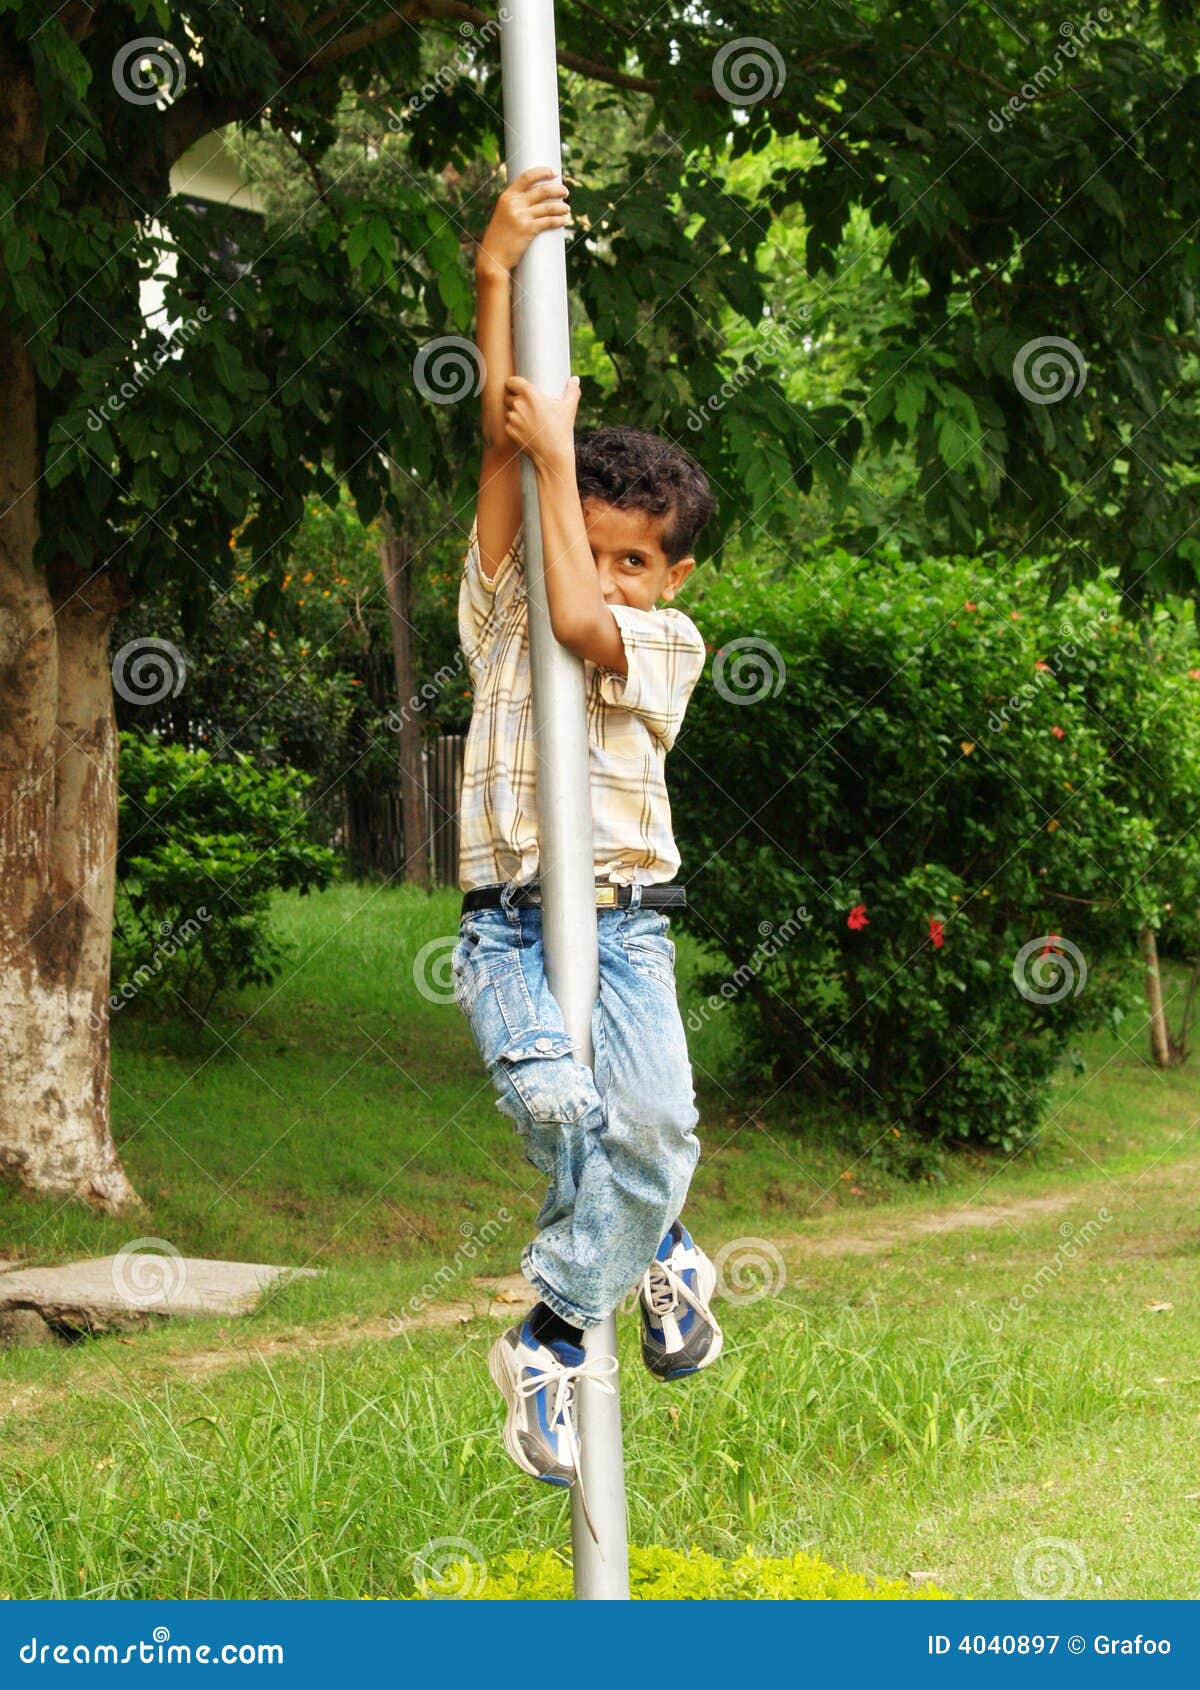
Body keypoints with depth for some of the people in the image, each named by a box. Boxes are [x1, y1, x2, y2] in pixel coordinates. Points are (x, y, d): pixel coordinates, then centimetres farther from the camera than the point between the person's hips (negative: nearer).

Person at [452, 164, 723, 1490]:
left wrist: (562, 456, -7)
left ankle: (555, 1336, -5)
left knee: (655, 1121, -21)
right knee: (557, 1101, -25)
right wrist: (498, 275, -6)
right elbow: (501, 443, 2)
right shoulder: (502, 613, 11)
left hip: (623, 919, 0)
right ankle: (656, 1258, -1)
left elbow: (583, 622, -14)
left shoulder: (669, 642, 7)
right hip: (506, 924, 0)